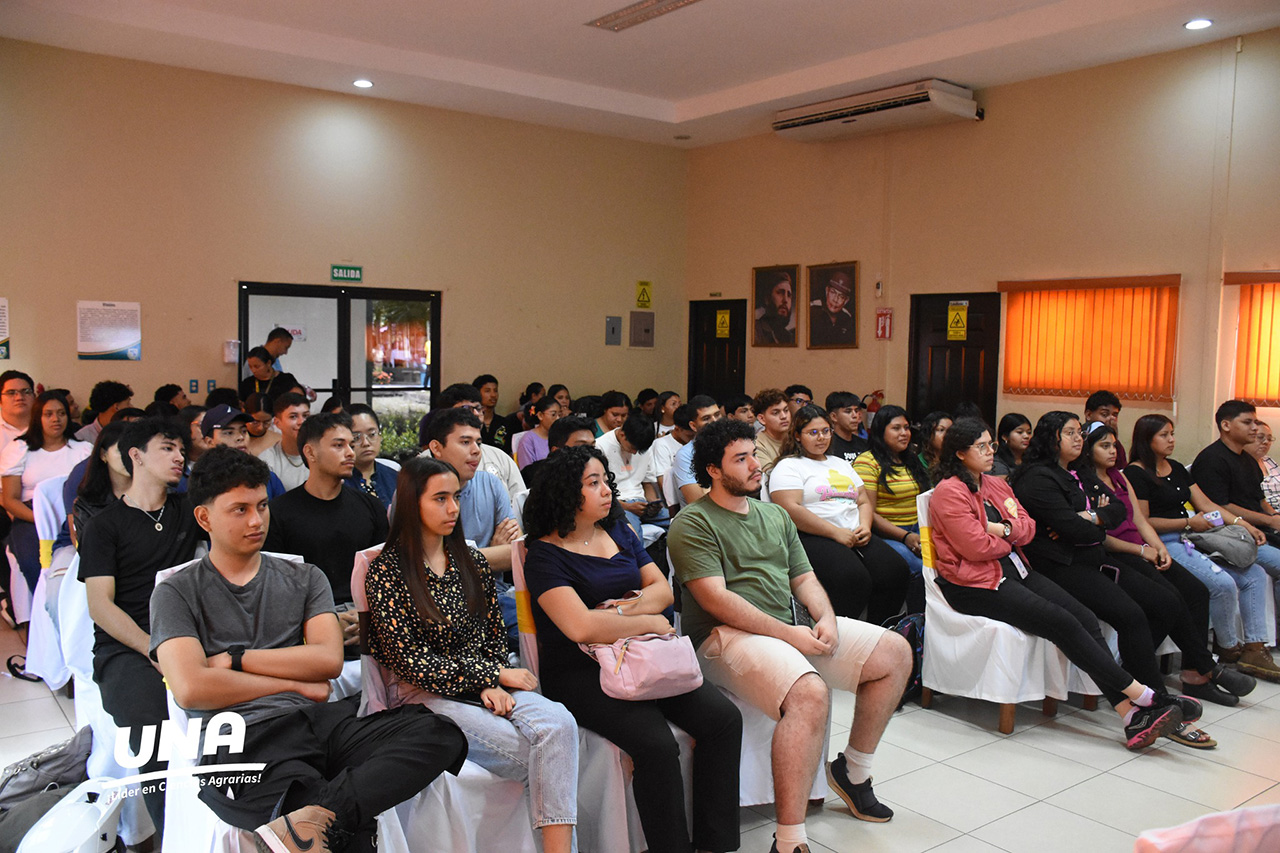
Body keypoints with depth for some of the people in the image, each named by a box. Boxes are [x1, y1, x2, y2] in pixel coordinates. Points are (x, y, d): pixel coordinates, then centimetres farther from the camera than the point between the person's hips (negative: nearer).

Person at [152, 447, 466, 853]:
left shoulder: (304, 579, 20)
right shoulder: (177, 593, 10)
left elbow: (329, 659, 5)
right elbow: (191, 688, -6)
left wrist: (236, 660, 0)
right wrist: (297, 683, -1)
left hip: (319, 721, 6)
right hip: (241, 737, -5)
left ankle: (311, 817, -33)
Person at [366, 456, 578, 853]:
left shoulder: (472, 562, 12)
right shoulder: (386, 572, -5)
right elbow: (409, 661, -10)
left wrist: (494, 685, -7)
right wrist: (495, 675, -12)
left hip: (485, 684, 5)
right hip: (423, 695, -4)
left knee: (559, 722, -28)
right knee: (533, 749, -26)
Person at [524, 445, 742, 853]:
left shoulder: (618, 532, 14)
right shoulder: (545, 555, -7)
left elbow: (662, 588, 13)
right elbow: (581, 627, -20)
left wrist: (626, 609, -8)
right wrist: (649, 622, -10)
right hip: (579, 671, -6)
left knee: (723, 718, -13)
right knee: (656, 744, -29)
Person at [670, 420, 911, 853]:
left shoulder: (775, 515, 20)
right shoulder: (692, 524, -5)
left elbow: (804, 578, 19)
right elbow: (715, 598, -15)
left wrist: (826, 618, -3)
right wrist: (789, 635, -19)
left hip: (793, 627, 8)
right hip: (730, 635, -8)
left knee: (895, 653, 2)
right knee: (810, 693, -35)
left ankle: (854, 770, 17)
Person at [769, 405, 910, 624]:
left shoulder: (840, 464, 29)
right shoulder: (789, 466, 5)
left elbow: (864, 501, 26)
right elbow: (791, 510, -10)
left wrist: (865, 527, 2)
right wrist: (836, 533, -14)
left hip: (855, 536, 7)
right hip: (813, 538, -7)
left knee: (897, 571, -20)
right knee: (853, 578, -34)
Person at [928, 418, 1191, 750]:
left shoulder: (996, 484, 18)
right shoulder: (949, 492, -9)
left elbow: (1029, 528, 12)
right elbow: (977, 547, -16)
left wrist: (1004, 529, -9)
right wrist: (1011, 539, 2)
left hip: (1014, 569, 8)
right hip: (975, 584, -8)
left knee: (1085, 617, -12)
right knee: (1062, 623, -21)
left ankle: (1131, 715, -17)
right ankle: (1139, 694, -14)